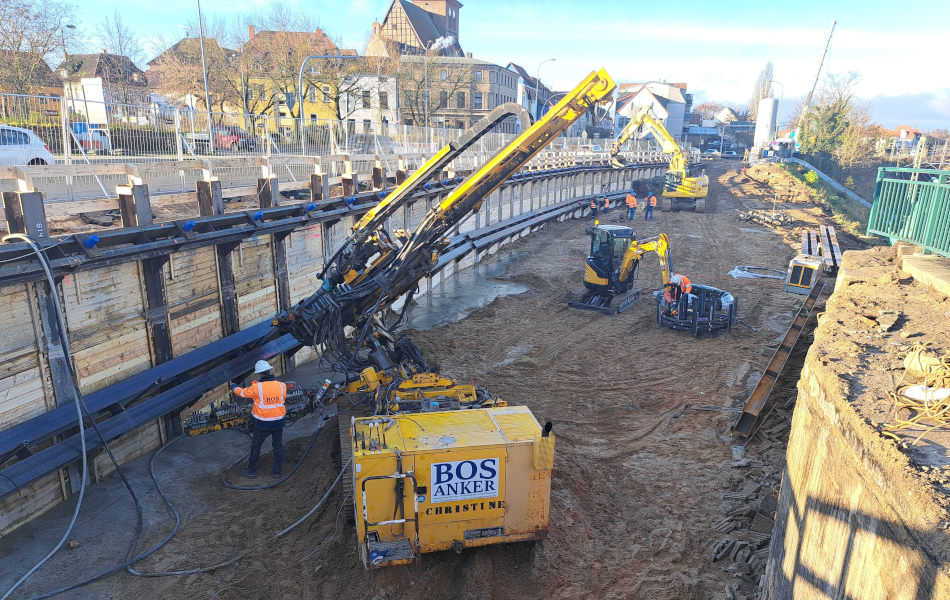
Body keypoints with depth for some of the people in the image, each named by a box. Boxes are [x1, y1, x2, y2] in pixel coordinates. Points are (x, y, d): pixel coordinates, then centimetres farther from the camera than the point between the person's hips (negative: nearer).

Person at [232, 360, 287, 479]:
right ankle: (277, 472, 25)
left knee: (255, 446, 18)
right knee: (278, 447, 16)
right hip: (278, 423, 3)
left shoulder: (257, 388, -20)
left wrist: (233, 387, 19)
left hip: (262, 424, -2)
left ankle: (252, 471, 30)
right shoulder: (282, 386, -11)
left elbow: (242, 392, -3)